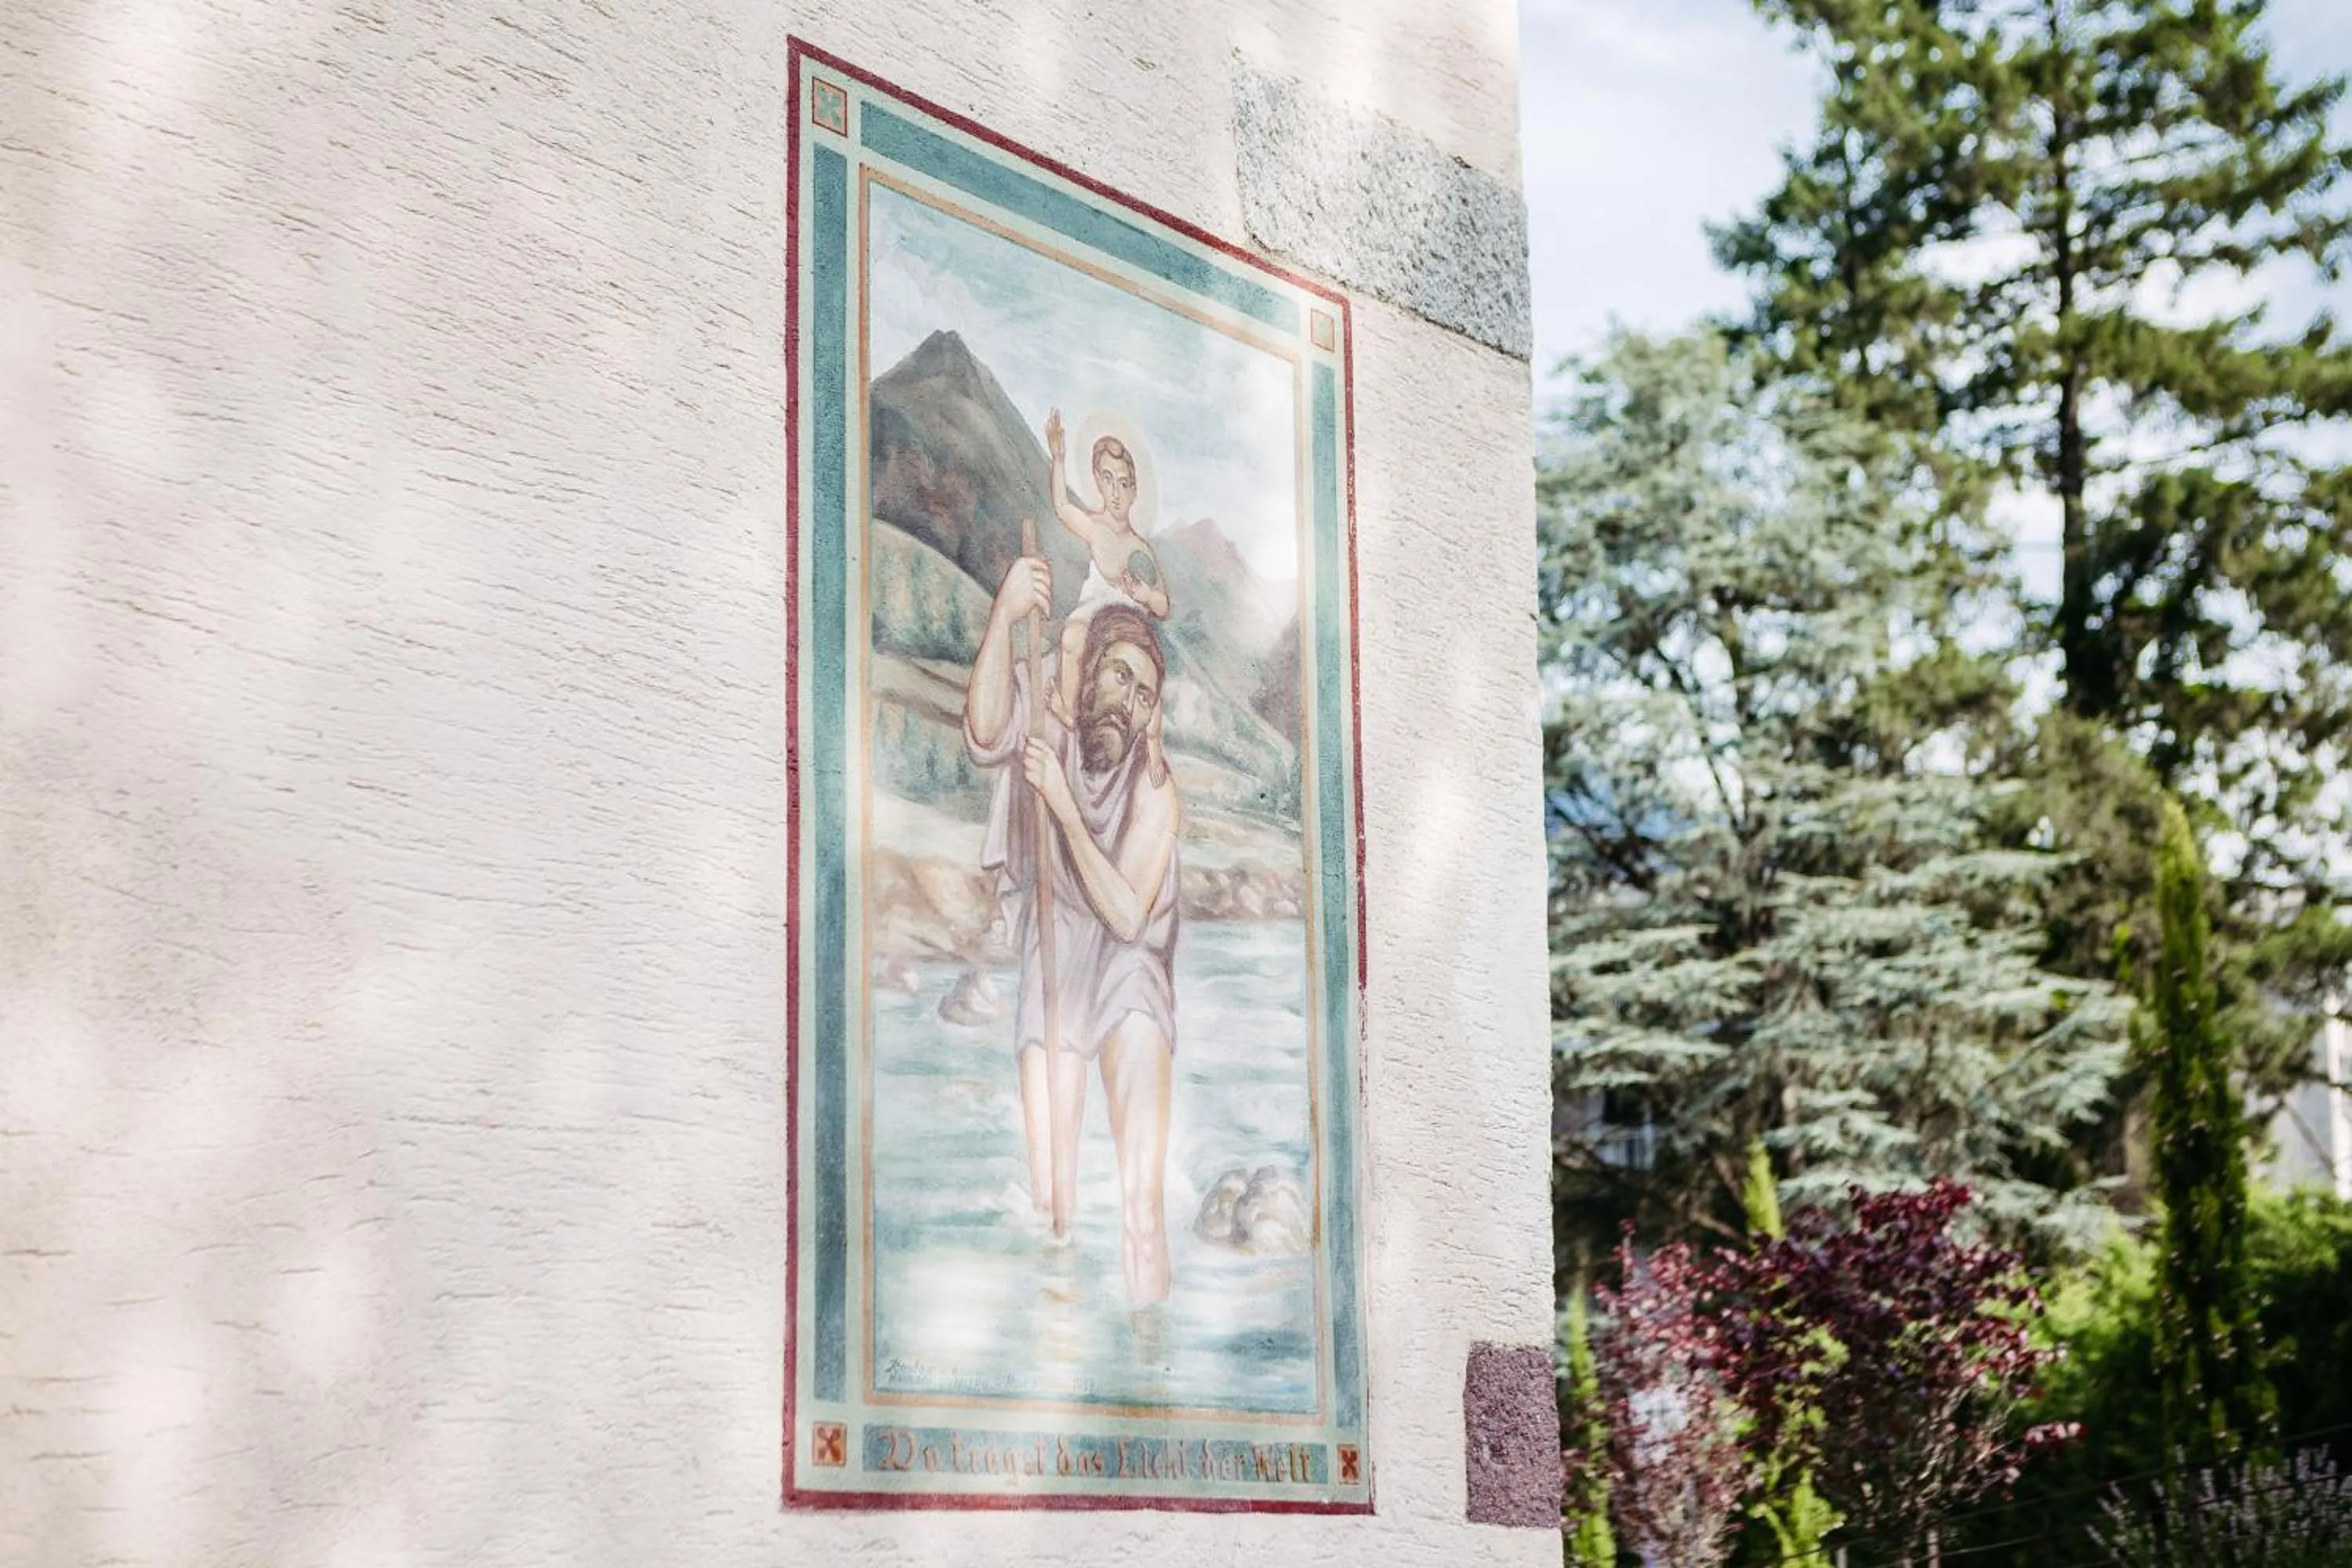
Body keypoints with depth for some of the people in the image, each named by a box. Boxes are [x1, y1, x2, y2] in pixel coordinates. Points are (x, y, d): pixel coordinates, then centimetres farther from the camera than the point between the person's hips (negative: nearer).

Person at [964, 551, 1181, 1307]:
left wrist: (1064, 806, -23)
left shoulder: (1154, 791, -7)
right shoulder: (1044, 737, -4)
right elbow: (984, 733, -29)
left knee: (1142, 1196, -13)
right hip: (1049, 983, 1)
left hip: (1127, 982, -1)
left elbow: (1127, 915, -16)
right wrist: (1003, 617, -43)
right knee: (1050, 1197, -2)